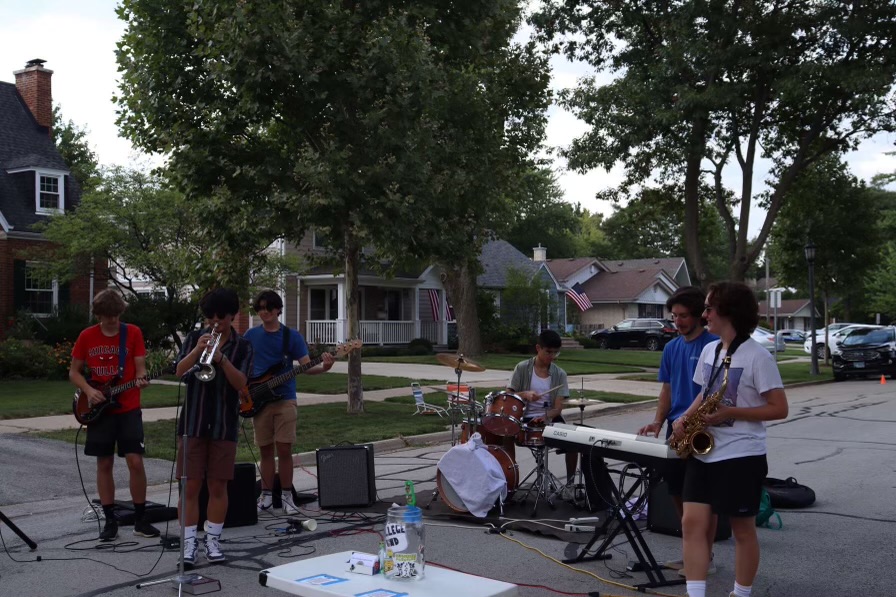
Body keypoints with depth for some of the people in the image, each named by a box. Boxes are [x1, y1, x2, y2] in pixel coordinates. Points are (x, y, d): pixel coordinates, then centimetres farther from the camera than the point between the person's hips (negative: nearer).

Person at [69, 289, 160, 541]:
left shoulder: (133, 333, -2)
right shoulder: (86, 336, 3)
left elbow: (140, 367, -3)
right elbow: (74, 372, 9)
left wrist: (140, 379, -26)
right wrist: (88, 391, -8)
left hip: (128, 409, -1)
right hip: (99, 409, 2)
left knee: (135, 461, -7)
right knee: (104, 464, 5)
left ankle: (140, 519, 5)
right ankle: (110, 521, 15)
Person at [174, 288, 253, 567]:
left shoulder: (242, 346, 2)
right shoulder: (195, 338, 6)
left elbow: (240, 383, -11)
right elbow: (180, 371, -9)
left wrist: (221, 358, -26)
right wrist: (198, 349, -25)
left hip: (224, 425, 0)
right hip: (192, 422, 0)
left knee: (218, 485, 5)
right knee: (190, 485, 0)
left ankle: (212, 540, 16)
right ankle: (189, 542, 7)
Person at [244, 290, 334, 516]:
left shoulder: (292, 336, 1)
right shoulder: (251, 335, 6)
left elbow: (305, 366, -4)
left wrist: (323, 368, -24)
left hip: (285, 400, -1)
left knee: (284, 450, -4)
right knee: (266, 450, 6)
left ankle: (286, 496, 7)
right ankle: (267, 497, 15)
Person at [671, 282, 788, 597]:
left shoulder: (757, 357, -12)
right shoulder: (709, 350, 10)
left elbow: (779, 408, -13)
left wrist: (730, 413, -21)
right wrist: (685, 418, 2)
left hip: (741, 456, -7)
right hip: (704, 451, 7)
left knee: (743, 529, 7)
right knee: (692, 522, -2)